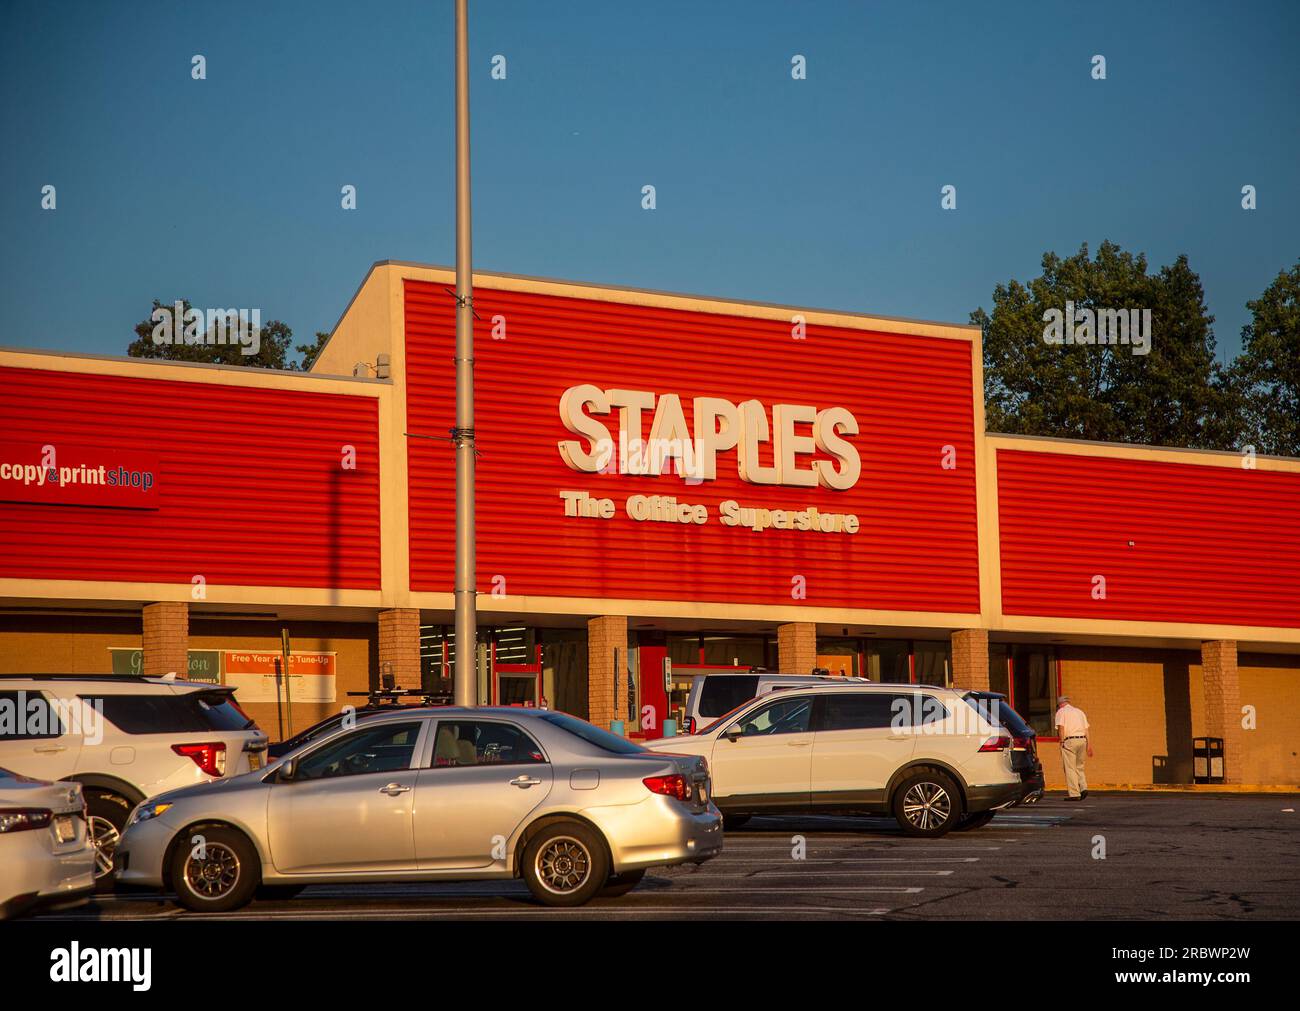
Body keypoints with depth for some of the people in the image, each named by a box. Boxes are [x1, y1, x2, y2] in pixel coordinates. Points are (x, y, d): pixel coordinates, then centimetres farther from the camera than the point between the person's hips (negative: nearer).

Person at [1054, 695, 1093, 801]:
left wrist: (1062, 742, -8)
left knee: (1070, 768, -2)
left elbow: (1061, 728, -9)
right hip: (1082, 740, 6)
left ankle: (1074, 794, -5)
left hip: (1069, 740, -6)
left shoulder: (1061, 712, 4)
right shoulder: (1080, 711, 21)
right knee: (1079, 767, 17)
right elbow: (1086, 730, 16)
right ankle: (1083, 787, 0)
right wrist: (1089, 745, 15)